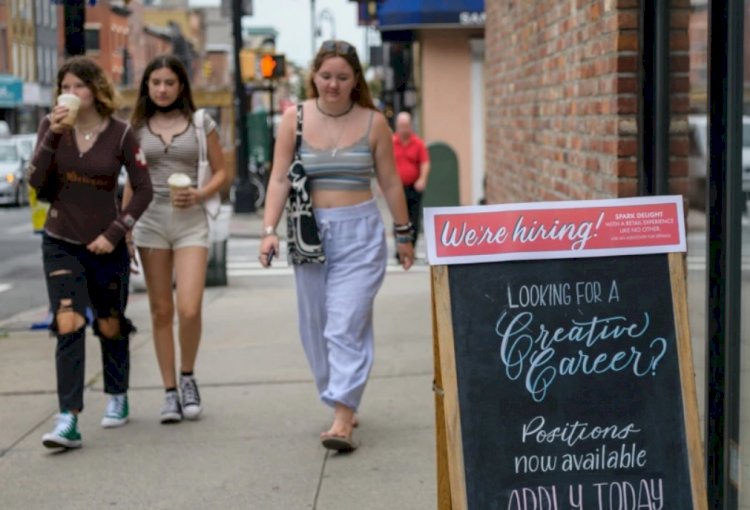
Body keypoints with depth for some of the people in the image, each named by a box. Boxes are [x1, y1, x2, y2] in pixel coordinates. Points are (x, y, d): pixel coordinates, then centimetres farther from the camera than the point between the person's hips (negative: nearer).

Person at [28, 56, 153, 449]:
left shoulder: (120, 134, -6)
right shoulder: (52, 126, 0)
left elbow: (143, 189, -4)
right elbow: (36, 181, -9)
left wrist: (115, 232, -11)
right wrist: (52, 135, -20)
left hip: (105, 245, 0)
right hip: (61, 244, 0)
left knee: (109, 327, 12)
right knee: (69, 325, -13)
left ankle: (117, 399, 36)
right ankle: (68, 421, -16)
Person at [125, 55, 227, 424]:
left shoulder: (201, 123, 4)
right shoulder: (136, 127, 8)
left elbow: (221, 171, 7)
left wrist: (200, 194, -11)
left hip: (190, 220, -2)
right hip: (151, 220, 2)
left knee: (189, 309, -14)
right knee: (161, 312, 4)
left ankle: (187, 378, 11)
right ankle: (170, 392, 13)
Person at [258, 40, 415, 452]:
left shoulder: (372, 122, 1)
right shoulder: (295, 119, 2)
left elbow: (390, 182, 8)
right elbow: (280, 178, 0)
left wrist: (403, 233, 12)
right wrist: (270, 229, -10)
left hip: (360, 232, -2)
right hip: (310, 232, 2)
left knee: (347, 326, -10)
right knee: (316, 327, 9)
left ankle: (342, 420, -12)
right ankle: (339, 400, 25)